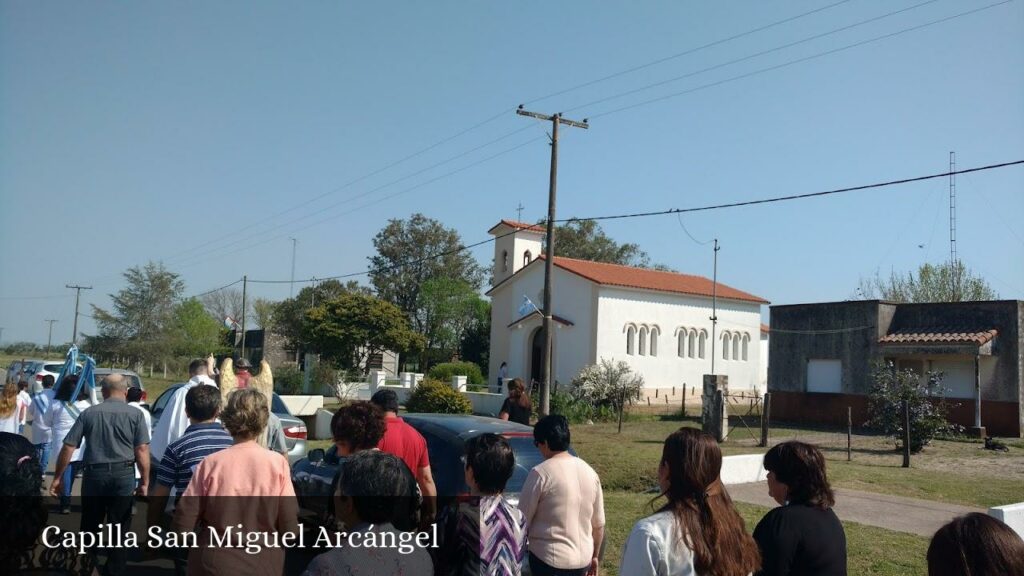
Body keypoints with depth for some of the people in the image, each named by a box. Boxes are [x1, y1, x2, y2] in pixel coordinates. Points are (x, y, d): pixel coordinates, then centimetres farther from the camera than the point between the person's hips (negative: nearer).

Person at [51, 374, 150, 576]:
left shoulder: (89, 413, 4)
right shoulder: (135, 414, -1)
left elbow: (68, 448, 2)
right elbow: (142, 450, -7)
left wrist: (57, 477, 11)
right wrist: (145, 481, -1)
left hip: (94, 474, 2)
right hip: (123, 474, -2)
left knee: (90, 525, 19)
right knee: (119, 528, 7)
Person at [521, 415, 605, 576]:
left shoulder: (541, 473, -14)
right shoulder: (589, 472, 5)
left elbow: (523, 521, -9)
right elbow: (599, 524, 11)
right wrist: (594, 556, 23)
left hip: (549, 559, -7)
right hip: (583, 559, 7)